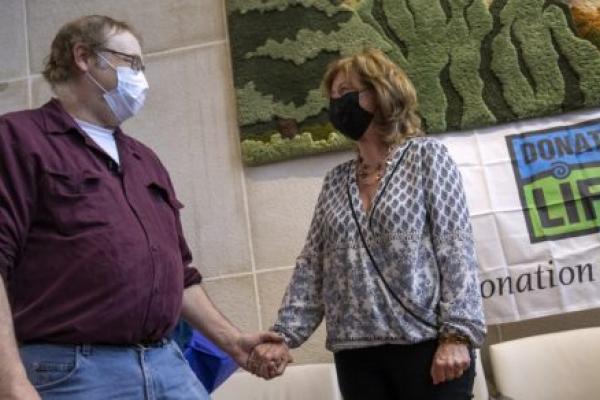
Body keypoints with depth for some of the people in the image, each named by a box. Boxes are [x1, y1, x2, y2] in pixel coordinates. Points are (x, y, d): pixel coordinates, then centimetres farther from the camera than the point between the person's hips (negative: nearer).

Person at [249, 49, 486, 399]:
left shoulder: (426, 155, 2)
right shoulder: (336, 181, 13)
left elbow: (456, 249, -5)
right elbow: (312, 266, 9)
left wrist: (456, 335, -14)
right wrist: (284, 335, -1)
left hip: (426, 344, -4)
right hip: (356, 354, 4)